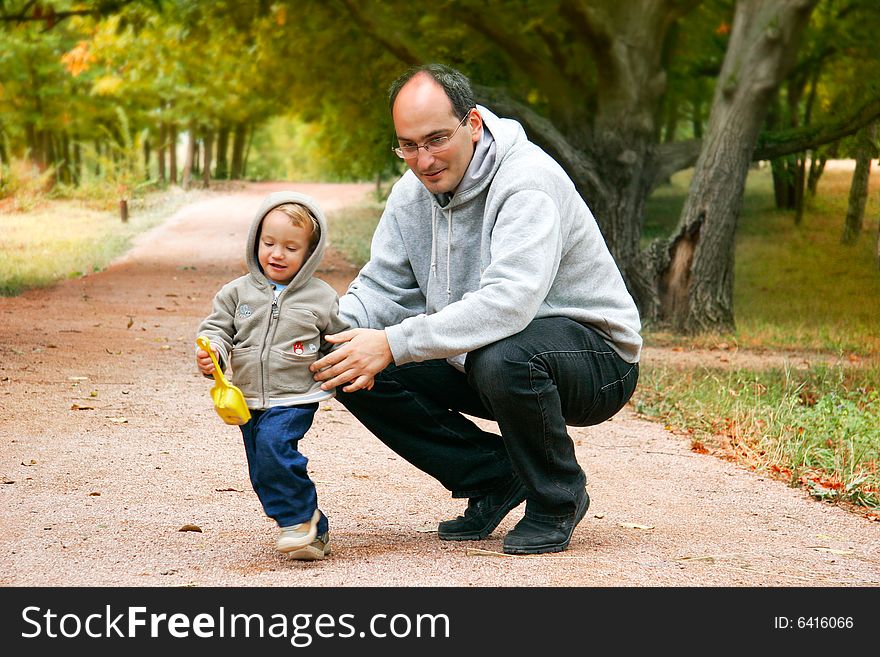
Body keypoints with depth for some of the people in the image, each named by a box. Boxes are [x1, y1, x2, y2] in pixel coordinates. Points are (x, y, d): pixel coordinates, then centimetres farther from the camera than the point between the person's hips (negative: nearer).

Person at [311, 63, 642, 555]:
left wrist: (395, 343, -41)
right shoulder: (413, 193, 1)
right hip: (474, 357, 7)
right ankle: (495, 477, 4)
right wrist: (334, 331, -20)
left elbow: (507, 303, -39)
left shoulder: (528, 181, -25)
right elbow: (382, 288, 3)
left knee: (501, 358, -40)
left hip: (596, 357, -7)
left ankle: (558, 496, -11)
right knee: (358, 374, -9)